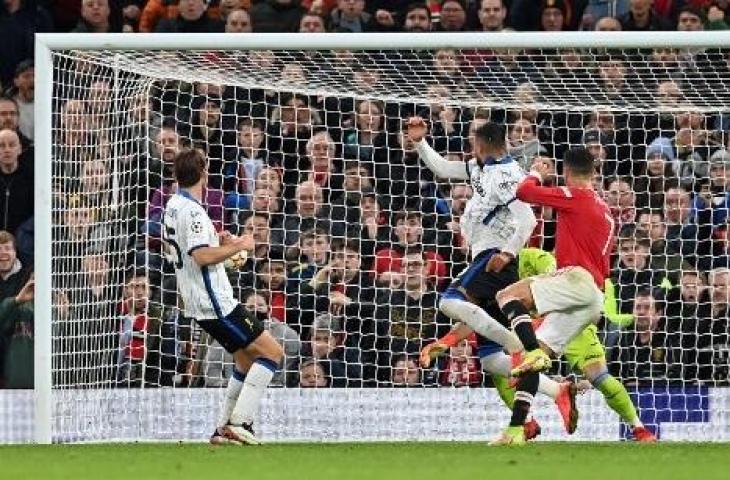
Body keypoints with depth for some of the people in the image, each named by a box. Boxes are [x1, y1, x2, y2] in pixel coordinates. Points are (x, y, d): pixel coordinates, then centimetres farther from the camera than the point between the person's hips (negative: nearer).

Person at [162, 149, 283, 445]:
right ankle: (240, 423, -15)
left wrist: (218, 242, 19)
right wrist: (238, 246, -15)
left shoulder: (172, 206, 12)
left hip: (199, 303, 10)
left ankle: (224, 429, 16)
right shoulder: (191, 211, -19)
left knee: (247, 359, 19)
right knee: (272, 352, -9)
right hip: (215, 304, -10)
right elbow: (202, 256, -28)